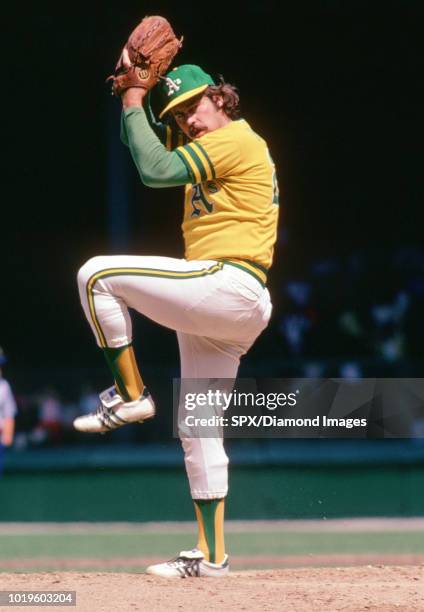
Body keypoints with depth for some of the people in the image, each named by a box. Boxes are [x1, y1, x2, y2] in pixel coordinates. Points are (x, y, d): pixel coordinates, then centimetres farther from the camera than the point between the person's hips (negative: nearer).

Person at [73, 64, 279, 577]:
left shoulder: (236, 140, -7)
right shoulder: (203, 147, 23)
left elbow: (154, 170, -16)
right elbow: (146, 144, 30)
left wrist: (134, 106, -6)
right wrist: (135, 95, 14)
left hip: (230, 286, -10)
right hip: (217, 306, 10)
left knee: (97, 275, -14)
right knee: (197, 427, 10)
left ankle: (130, 394, -9)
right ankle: (211, 555, 12)